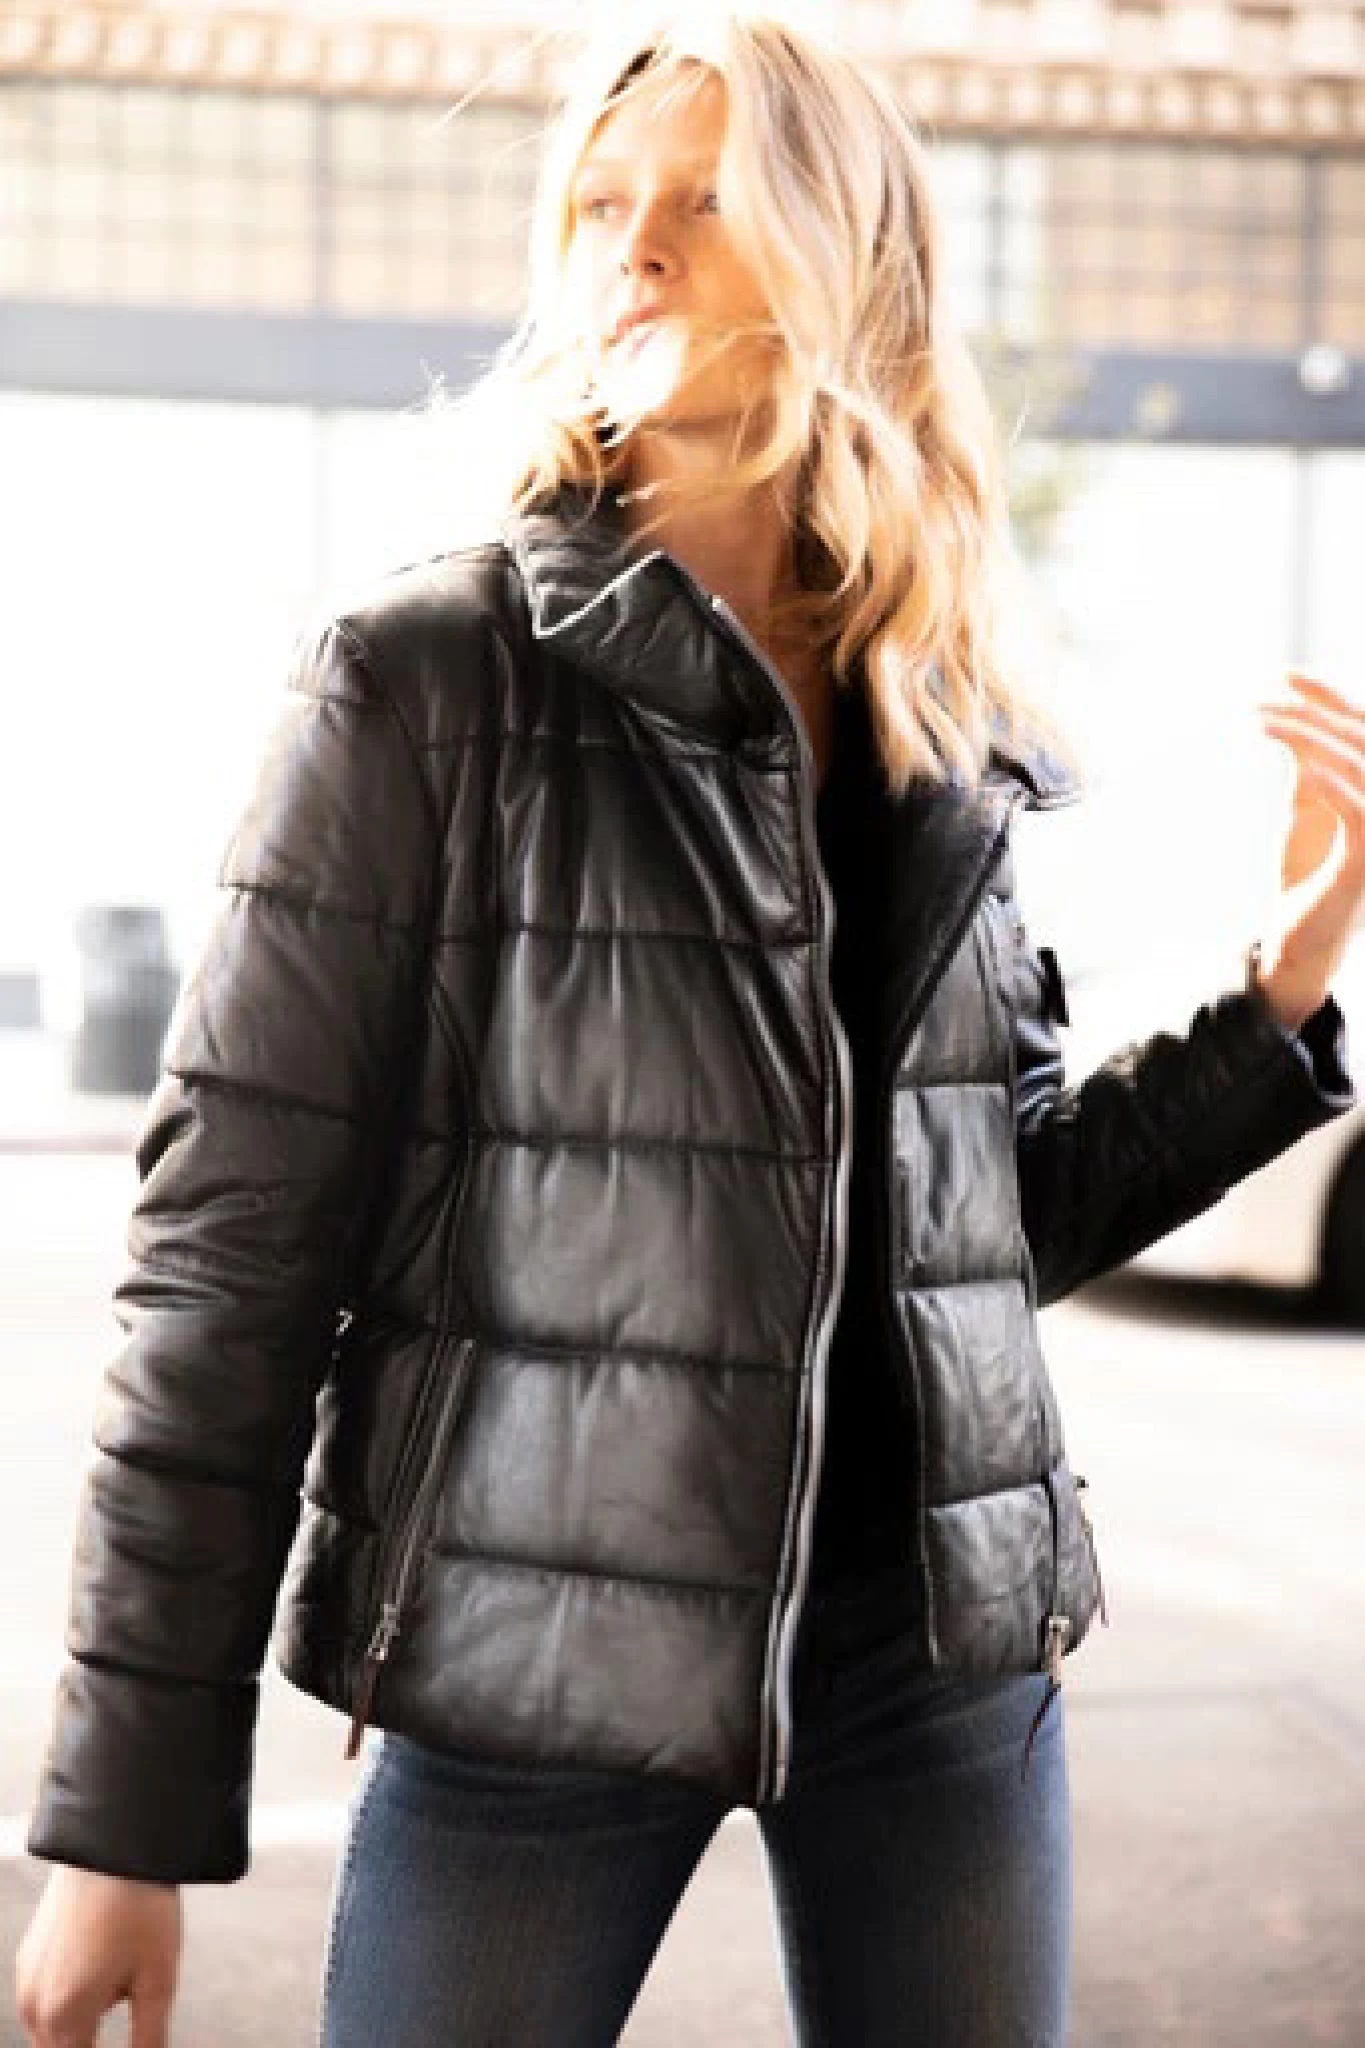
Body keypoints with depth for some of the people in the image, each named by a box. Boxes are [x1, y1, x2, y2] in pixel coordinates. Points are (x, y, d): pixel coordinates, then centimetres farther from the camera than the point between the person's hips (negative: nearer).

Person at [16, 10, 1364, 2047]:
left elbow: (1001, 1215, 12)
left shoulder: (937, 730, 6)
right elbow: (233, 1243, -10)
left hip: (935, 1639, 5)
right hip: (540, 1649, -4)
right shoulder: (429, 678, -8)